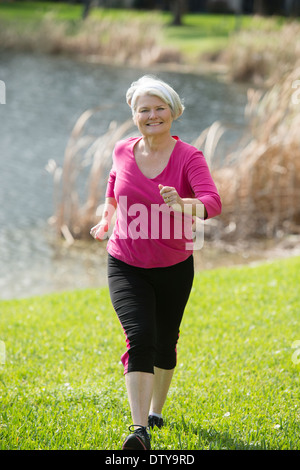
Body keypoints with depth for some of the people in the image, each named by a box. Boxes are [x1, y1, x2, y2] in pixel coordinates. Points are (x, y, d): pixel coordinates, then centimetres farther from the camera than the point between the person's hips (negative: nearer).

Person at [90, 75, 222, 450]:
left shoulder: (188, 157, -15)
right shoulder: (123, 152, -5)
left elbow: (213, 202, -33)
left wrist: (183, 205, -51)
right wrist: (106, 218, 14)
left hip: (174, 267, 0)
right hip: (126, 267, 0)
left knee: (165, 341, 16)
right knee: (140, 338, -19)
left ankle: (156, 410, 42)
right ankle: (140, 430, -24)